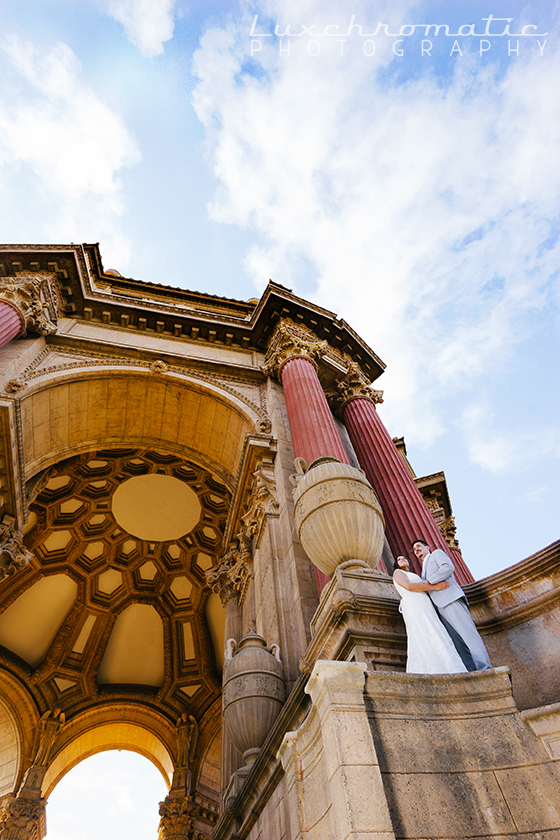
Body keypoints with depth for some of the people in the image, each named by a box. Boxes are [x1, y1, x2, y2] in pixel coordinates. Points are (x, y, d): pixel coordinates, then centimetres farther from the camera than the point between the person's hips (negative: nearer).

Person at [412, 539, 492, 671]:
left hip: (451, 599, -8)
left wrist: (428, 581, -9)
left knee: (466, 632, -19)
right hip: (440, 607, 8)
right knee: (456, 641, -5)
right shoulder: (425, 569, 39)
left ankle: (484, 668, -24)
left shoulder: (436, 553, 17)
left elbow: (448, 567, -4)